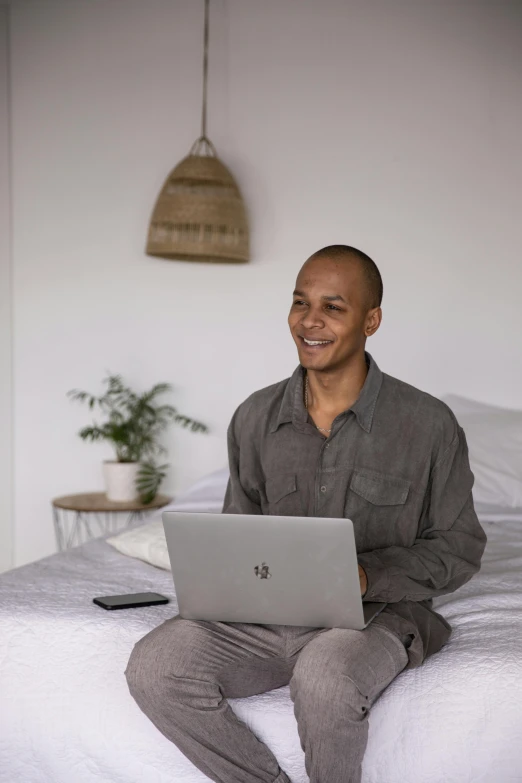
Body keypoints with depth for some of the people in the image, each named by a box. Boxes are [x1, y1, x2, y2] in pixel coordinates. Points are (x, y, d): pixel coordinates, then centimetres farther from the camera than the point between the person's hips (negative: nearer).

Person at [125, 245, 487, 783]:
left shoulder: (429, 425, -5)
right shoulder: (255, 418, 6)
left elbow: (458, 549, 1)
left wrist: (368, 573, -16)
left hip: (378, 614, -3)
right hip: (268, 613, 4)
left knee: (324, 677, -38)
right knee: (153, 666, -22)